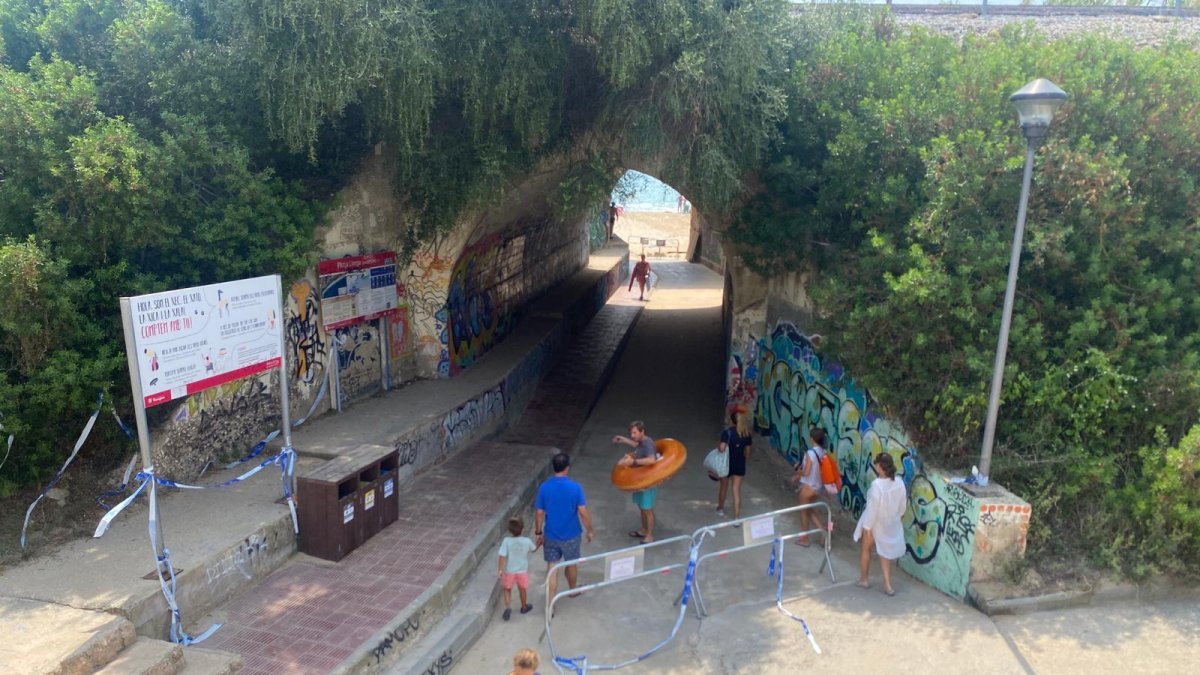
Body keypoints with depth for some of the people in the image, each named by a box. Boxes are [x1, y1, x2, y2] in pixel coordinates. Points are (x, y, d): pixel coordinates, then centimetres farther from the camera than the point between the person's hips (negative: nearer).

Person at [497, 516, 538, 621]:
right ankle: (524, 607, 41)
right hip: (522, 571, 2)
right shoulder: (527, 541, -15)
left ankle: (508, 607, 2)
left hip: (508, 571, -1)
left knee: (507, 589, 20)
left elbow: (502, 556, -24)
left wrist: (500, 569, -17)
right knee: (522, 590, 23)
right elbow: (534, 549, 6)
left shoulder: (506, 541, -22)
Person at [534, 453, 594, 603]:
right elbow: (583, 512, -16)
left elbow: (539, 513, -5)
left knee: (552, 568, 8)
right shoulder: (575, 487, -18)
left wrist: (538, 532, 8)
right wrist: (589, 530, -1)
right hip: (570, 535, -1)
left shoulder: (544, 487, -12)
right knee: (571, 564, 23)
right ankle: (573, 589, 46)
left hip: (550, 535, 1)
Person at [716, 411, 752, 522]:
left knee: (724, 487, 20)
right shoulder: (746, 434, -4)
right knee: (737, 491, 6)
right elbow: (747, 450, 4)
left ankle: (720, 508, 41)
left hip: (727, 463, -2)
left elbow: (722, 448, -27)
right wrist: (746, 460, 20)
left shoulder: (727, 432, -18)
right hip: (740, 464, 3)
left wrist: (718, 447, -5)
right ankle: (737, 517, 2)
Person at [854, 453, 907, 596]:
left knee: (866, 550, 19)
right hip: (891, 524, 5)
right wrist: (897, 516, 20)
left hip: (876, 524, -5)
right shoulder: (899, 483, -11)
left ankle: (864, 579, 33)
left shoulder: (877, 485, -31)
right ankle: (887, 585, 20)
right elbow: (903, 504, 2)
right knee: (884, 552, 20)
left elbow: (872, 508, -26)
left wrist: (867, 527, -16)